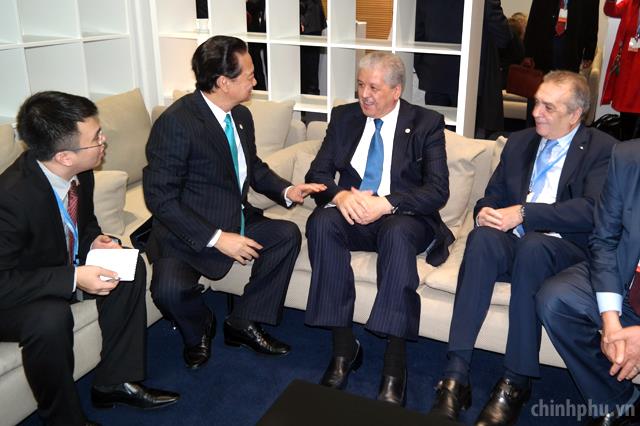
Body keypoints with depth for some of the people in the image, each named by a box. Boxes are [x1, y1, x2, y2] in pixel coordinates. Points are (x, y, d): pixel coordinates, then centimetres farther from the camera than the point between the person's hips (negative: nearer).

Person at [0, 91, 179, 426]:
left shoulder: (78, 172, -13)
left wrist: (94, 241, -12)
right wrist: (73, 279, -35)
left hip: (64, 266, 8)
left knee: (131, 269, -6)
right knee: (51, 318, -35)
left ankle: (114, 381, 4)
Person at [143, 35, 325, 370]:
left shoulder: (241, 116, 4)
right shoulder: (176, 122, -20)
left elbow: (254, 168, 19)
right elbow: (160, 198, -21)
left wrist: (286, 191, -1)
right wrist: (216, 238, -25)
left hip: (236, 223, 8)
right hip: (188, 233, -7)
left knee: (288, 235, -6)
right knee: (170, 289, -30)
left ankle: (244, 323, 5)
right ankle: (198, 331, 8)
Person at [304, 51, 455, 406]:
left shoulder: (426, 123, 1)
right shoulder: (344, 117, 10)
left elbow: (438, 190, -9)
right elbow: (316, 174, 6)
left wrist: (386, 203, -25)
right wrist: (340, 195, -18)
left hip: (403, 218, -3)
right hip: (352, 213, 3)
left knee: (396, 232, -38)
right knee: (321, 222, -30)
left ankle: (395, 363, -34)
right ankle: (343, 346, -26)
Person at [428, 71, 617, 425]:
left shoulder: (603, 150, 3)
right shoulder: (518, 142, 19)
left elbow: (592, 211, -12)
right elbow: (492, 196, 19)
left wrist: (523, 213, -19)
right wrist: (486, 212, -7)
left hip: (567, 252, -3)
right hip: (514, 243, 3)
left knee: (534, 244, -37)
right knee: (483, 236, -31)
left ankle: (515, 383, -29)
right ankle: (456, 374, -35)